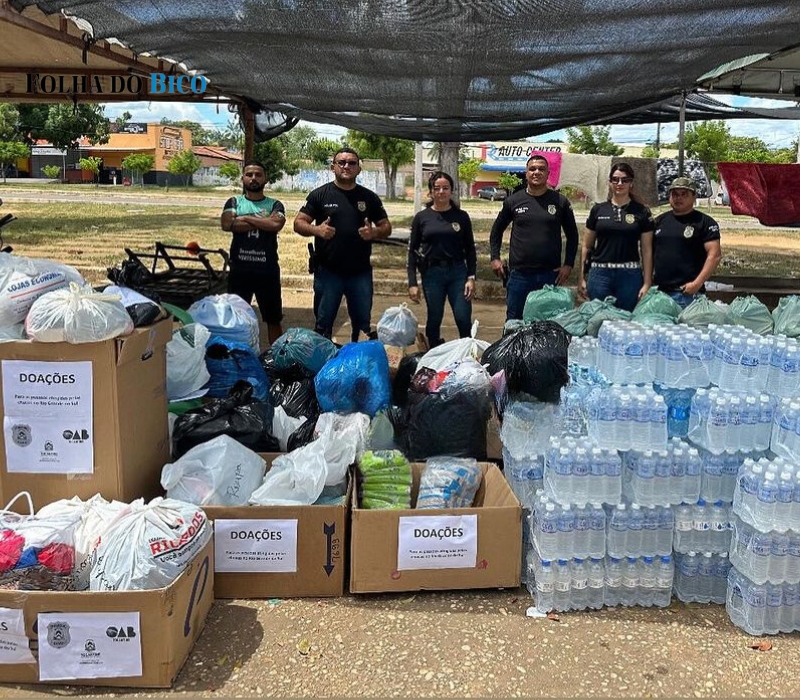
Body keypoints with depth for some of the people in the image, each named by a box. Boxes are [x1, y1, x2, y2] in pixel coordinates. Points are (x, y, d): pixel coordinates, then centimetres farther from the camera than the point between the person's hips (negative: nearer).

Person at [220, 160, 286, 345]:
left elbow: (276, 224, -17)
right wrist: (263, 222, -12)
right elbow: (226, 224, -13)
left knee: (273, 319, 8)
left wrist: (245, 218, -10)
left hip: (267, 271, -1)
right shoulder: (234, 202, 7)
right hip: (239, 270, 1)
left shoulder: (275, 205, 5)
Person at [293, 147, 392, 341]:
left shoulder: (369, 197, 7)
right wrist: (316, 229, -20)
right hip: (328, 272, -2)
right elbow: (299, 223, 1)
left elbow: (386, 227, 10)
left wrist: (374, 232, -13)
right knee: (323, 325, 8)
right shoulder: (319, 195, 1)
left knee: (363, 324, 11)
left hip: (361, 272, 2)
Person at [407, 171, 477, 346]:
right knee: (434, 320, 6)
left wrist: (471, 278, -3)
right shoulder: (422, 217, 4)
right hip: (432, 274, 0)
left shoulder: (461, 216, 5)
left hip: (458, 272, 0)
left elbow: (470, 249, 7)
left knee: (464, 319, -5)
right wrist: (412, 283, -2)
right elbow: (412, 250, 4)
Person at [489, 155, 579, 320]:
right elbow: (497, 229, 15)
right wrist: (495, 258, 6)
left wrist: (568, 264, 2)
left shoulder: (560, 201, 3)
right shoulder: (513, 200, 4)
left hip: (550, 275, 0)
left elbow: (572, 234, 10)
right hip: (519, 274, 0)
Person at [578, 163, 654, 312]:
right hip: (600, 274, 1)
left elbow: (647, 250, 2)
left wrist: (647, 283, -4)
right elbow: (587, 246, 10)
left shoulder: (642, 212, 3)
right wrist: (581, 277, 4)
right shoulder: (598, 210, 7)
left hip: (630, 275, -1)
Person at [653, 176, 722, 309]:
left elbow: (715, 255, -8)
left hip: (687, 292, -5)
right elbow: (651, 252, 19)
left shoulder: (705, 222, 0)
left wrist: (698, 283, -16)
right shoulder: (660, 220, 15)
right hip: (658, 290, 5)